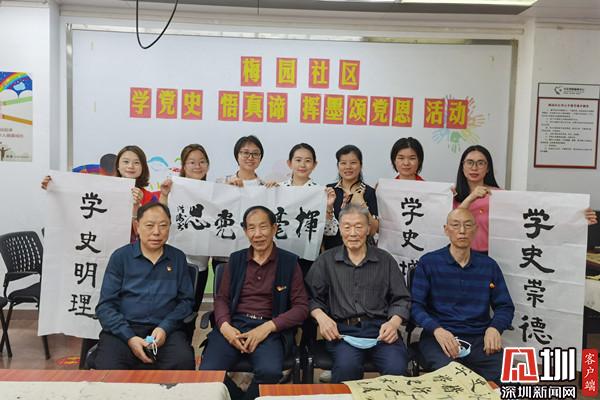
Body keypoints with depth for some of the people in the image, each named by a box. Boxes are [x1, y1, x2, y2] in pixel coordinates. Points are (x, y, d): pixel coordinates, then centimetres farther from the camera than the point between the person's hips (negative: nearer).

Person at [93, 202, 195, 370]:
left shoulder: (178, 258, 13)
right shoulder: (120, 257, 7)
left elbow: (186, 300, 10)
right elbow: (105, 305, 3)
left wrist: (165, 328, -9)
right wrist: (129, 337, -12)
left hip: (166, 330, 1)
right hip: (123, 329, -1)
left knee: (184, 362, -30)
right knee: (107, 367, -32)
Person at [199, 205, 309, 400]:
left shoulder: (289, 262, 5)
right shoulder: (235, 259, 15)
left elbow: (301, 307, 2)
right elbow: (221, 298, 14)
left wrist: (268, 327, -13)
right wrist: (224, 326, -8)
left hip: (271, 330, -2)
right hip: (234, 325, 2)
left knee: (269, 371, -32)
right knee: (208, 371, -24)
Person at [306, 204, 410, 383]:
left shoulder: (385, 260, 15)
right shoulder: (326, 261, 14)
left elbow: (401, 299, 14)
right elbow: (311, 296, 10)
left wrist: (394, 322, -5)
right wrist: (321, 316, -10)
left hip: (380, 328, 1)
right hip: (342, 329, -1)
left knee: (397, 368, -28)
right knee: (346, 366, -33)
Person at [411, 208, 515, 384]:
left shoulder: (489, 265, 13)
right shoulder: (428, 262, 3)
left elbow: (505, 306, 14)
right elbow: (415, 305, -3)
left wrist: (494, 328, -8)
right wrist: (437, 330, -21)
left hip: (480, 338, 3)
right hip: (439, 336, -3)